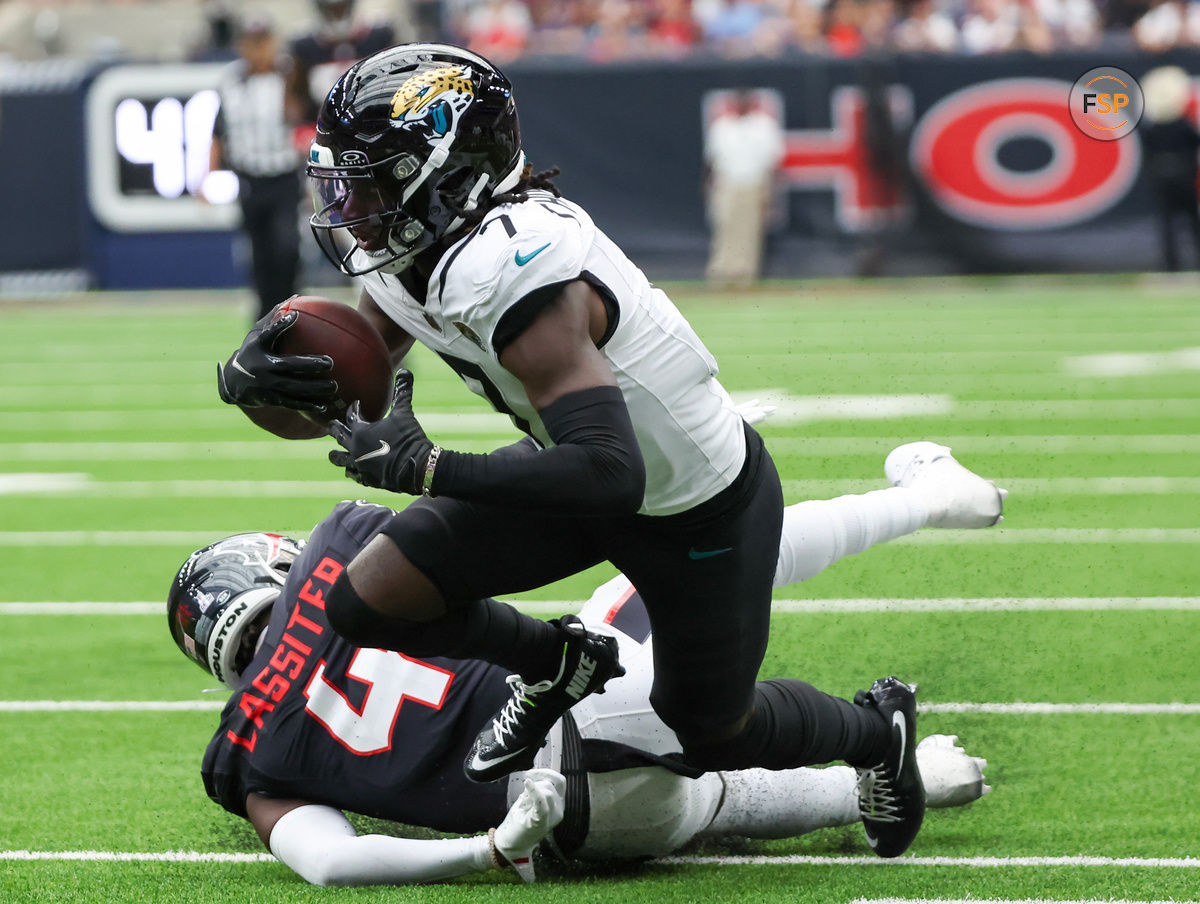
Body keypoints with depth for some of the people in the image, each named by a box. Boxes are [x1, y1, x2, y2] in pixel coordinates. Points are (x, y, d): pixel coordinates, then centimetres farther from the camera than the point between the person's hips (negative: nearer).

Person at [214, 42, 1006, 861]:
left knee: (714, 736, 13)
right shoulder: (408, 256, -11)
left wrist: (426, 468, -41)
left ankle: (877, 730, 43)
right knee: (368, 602, -7)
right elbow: (344, 383, 4)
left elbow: (610, 474, -42)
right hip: (612, 471, 8)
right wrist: (260, 376, -20)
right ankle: (556, 664, 19)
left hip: (701, 509, -8)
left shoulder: (509, 274, -38)